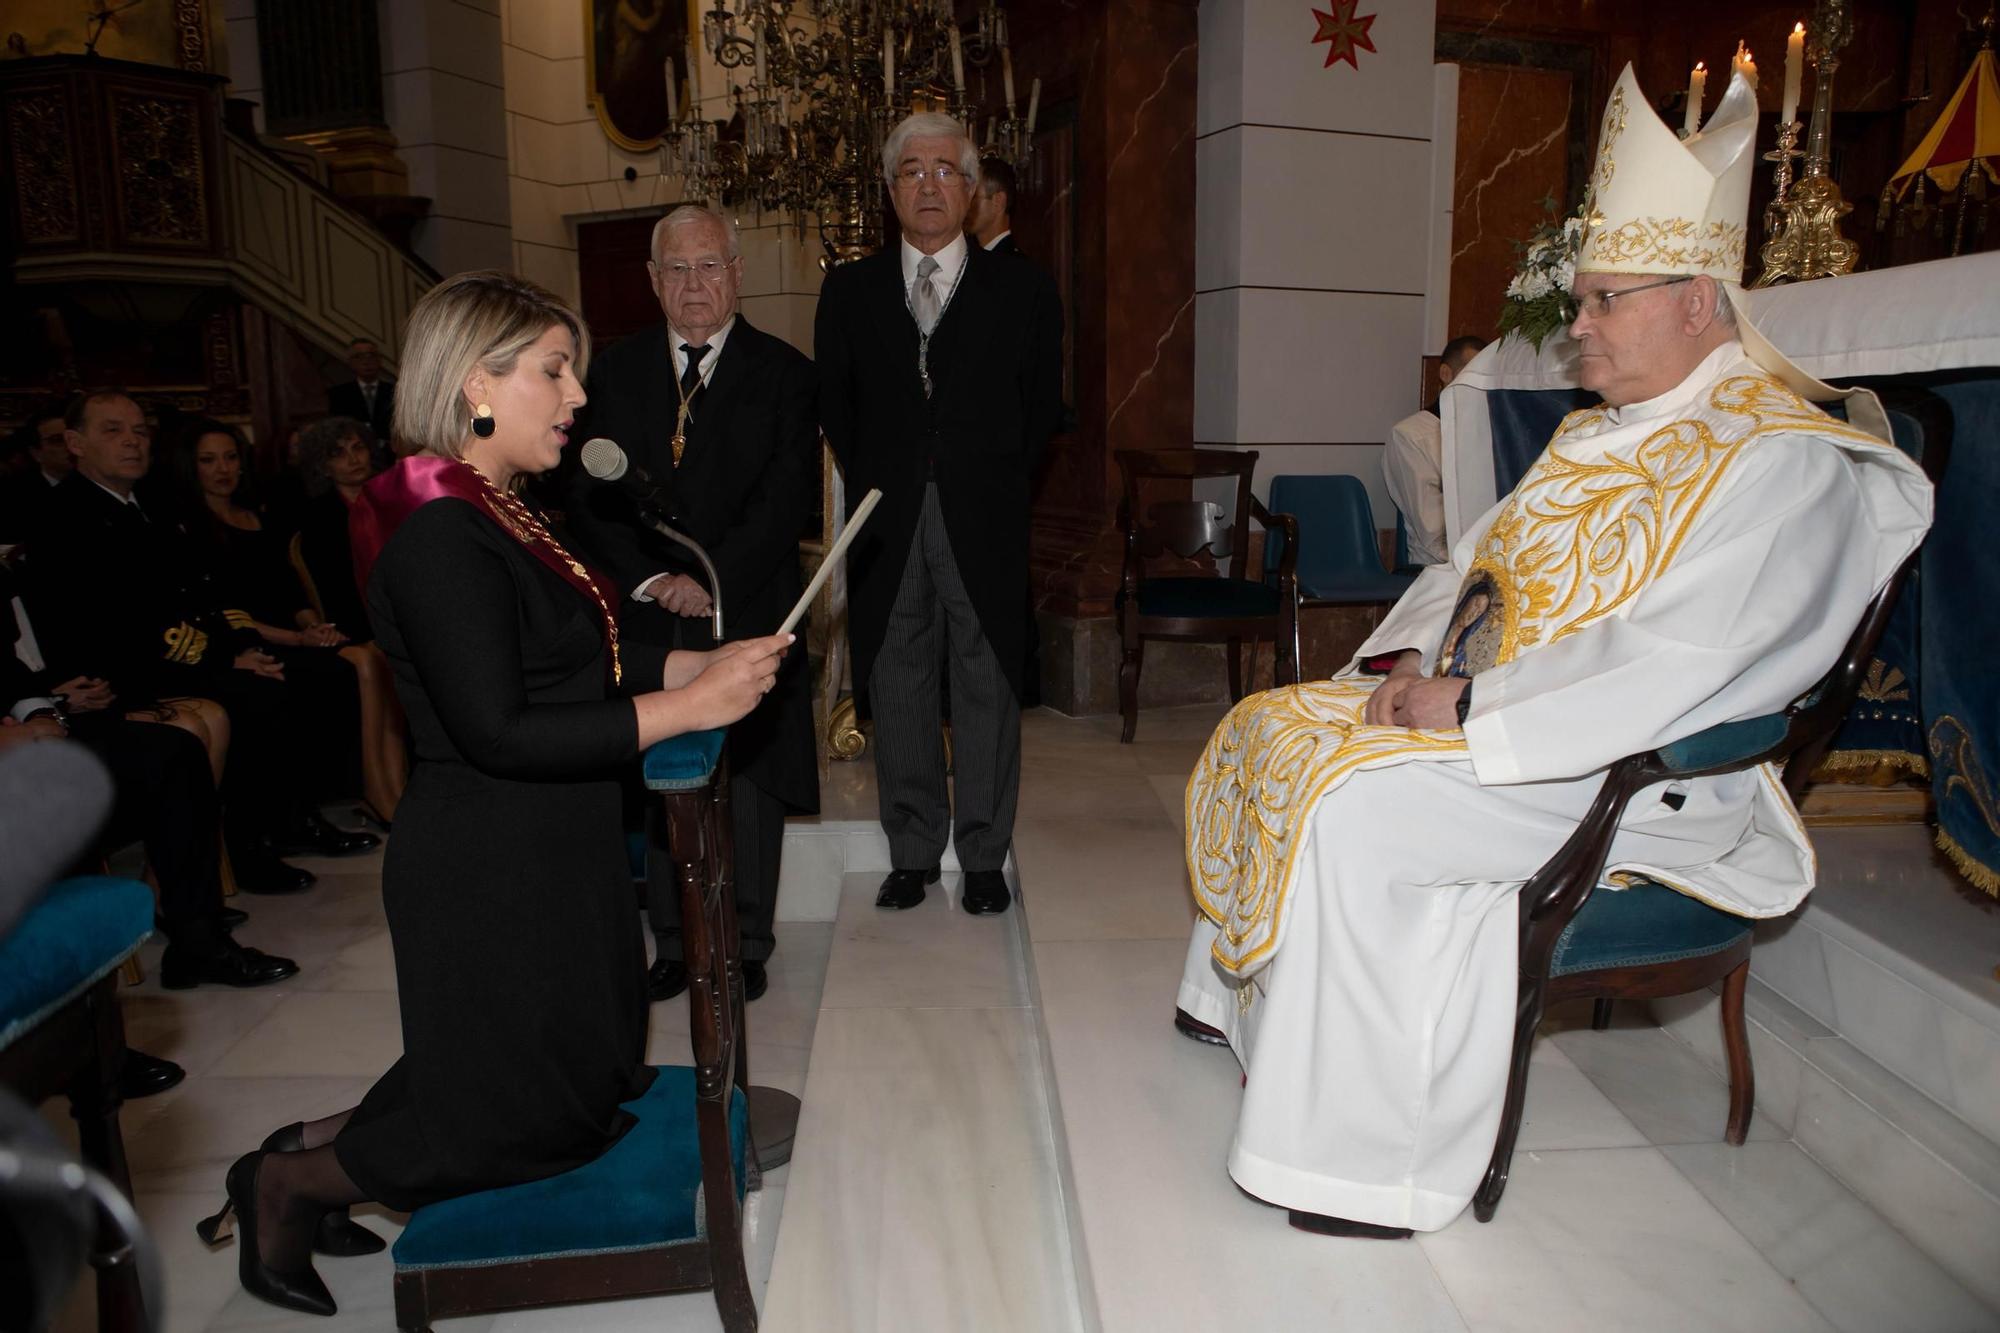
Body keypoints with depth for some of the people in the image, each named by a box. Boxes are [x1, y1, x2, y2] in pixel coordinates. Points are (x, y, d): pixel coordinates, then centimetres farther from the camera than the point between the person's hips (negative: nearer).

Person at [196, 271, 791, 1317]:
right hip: (492, 875, -10)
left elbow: (575, 663, 12)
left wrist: (704, 664, 1)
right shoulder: (438, 532, -22)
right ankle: (292, 1183, 27)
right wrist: (684, 707, -25)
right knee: (542, 1116, 8)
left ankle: (319, 1145, 30)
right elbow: (497, 733, -27)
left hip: (547, 858, 10)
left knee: (593, 1073, 22)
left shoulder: (493, 512, 9)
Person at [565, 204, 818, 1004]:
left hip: (748, 615, -2)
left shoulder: (784, 374, 2)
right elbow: (590, 495, 4)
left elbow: (788, 498, -7)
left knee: (749, 784, 6)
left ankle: (745, 945, 21)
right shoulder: (614, 373, 9)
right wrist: (649, 578, -9)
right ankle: (675, 944, 21)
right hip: (647, 615, 2)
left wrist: (713, 580, -15)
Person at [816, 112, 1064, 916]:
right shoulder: (849, 291, 10)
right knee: (897, 685, 7)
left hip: (983, 522, -1)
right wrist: (874, 485, 4)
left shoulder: (1021, 290, 6)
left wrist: (995, 484, 2)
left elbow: (1042, 407, 8)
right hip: (888, 522, 2)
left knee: (986, 684, 4)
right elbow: (834, 405, 12)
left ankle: (983, 856, 16)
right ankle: (912, 852, 20)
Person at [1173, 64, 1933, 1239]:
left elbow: (1670, 664, -25)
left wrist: (1471, 705, -22)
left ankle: (1369, 1154, -14)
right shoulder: (1601, 435, 14)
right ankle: (1244, 994, 22)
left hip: (1629, 768, -9)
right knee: (1274, 730, 4)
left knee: (1351, 801, -27)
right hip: (1495, 704, 10)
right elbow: (1481, 558, 17)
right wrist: (1414, 657, -2)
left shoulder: (1783, 462, -15)